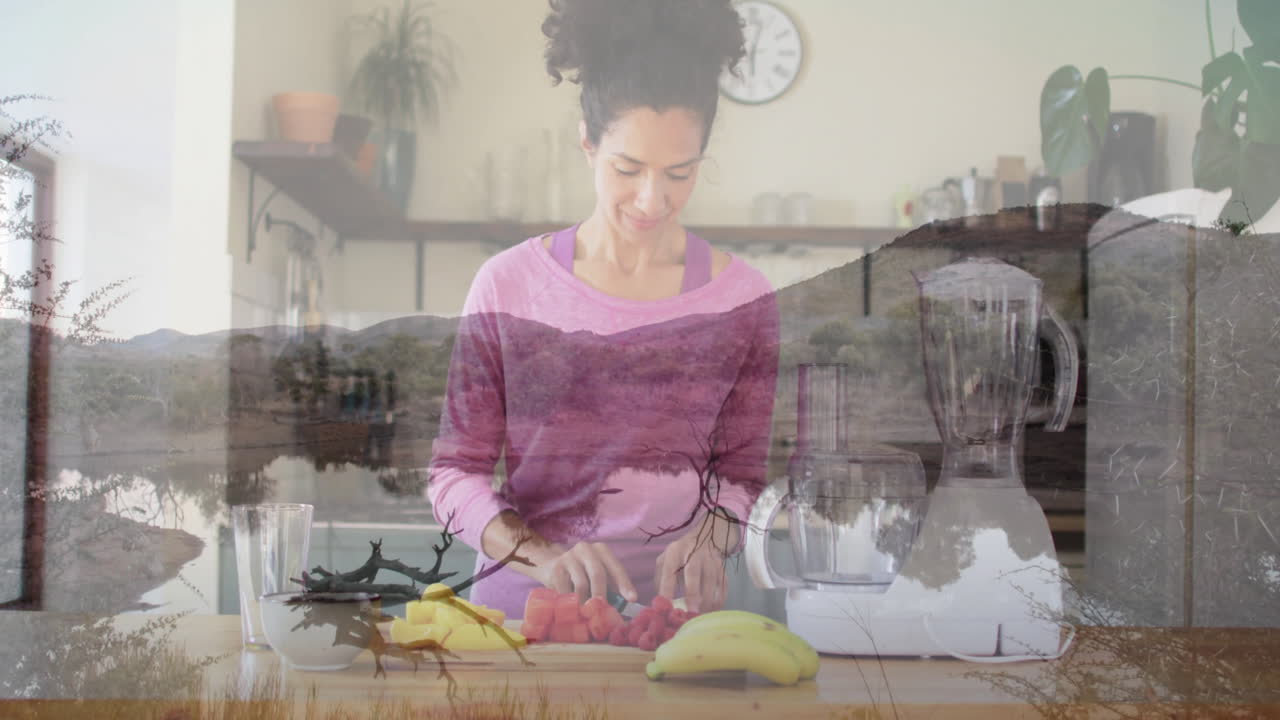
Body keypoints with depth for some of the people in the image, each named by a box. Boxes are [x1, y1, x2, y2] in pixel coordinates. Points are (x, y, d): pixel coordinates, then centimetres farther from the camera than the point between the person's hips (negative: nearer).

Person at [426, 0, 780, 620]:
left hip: (671, 609, 1)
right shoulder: (508, 285, 1)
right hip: (524, 606, 0)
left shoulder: (742, 298, 3)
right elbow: (455, 471, 2)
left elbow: (743, 469, 10)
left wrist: (709, 539, -10)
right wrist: (541, 555, -14)